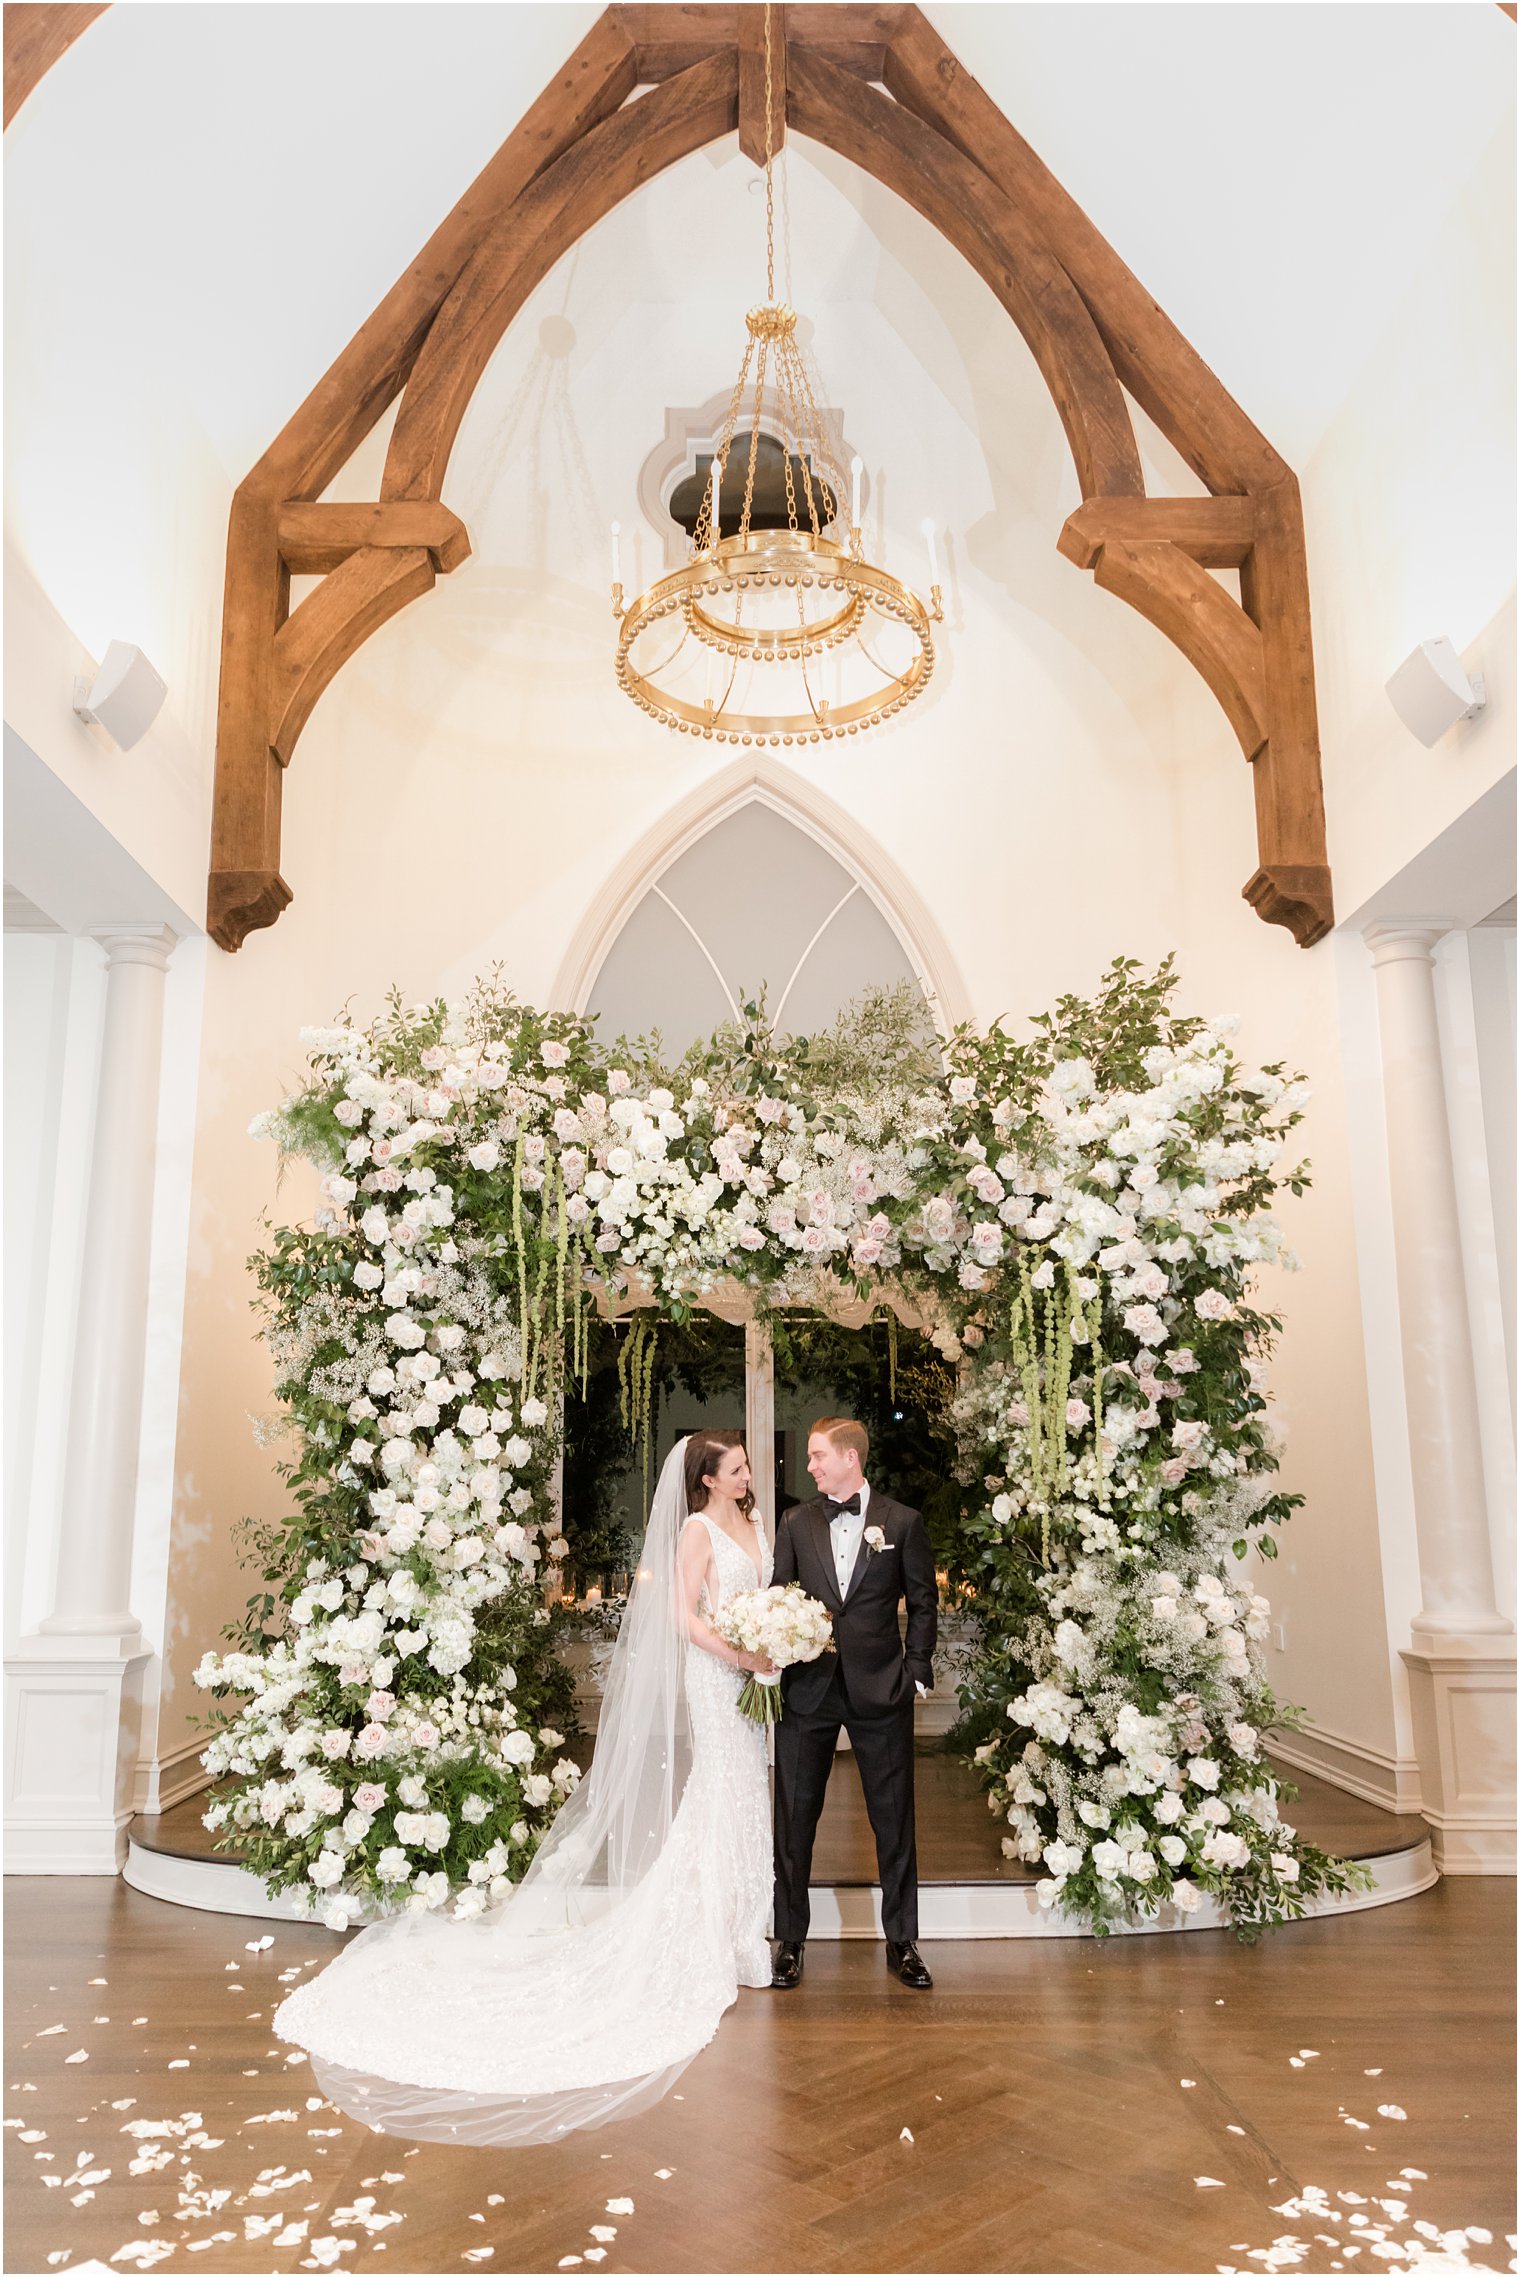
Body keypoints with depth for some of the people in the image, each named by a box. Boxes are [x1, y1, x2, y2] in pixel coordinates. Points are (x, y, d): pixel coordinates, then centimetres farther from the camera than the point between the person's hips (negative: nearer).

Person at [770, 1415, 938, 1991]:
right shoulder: (795, 1523, 6)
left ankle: (902, 1943, 22)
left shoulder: (902, 1522, 1)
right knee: (794, 1818, 7)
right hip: (807, 1688, 2)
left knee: (894, 1819, 7)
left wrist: (917, 1673, 0)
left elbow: (923, 1603, 5)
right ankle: (791, 1942, 21)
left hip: (880, 1690, -1)